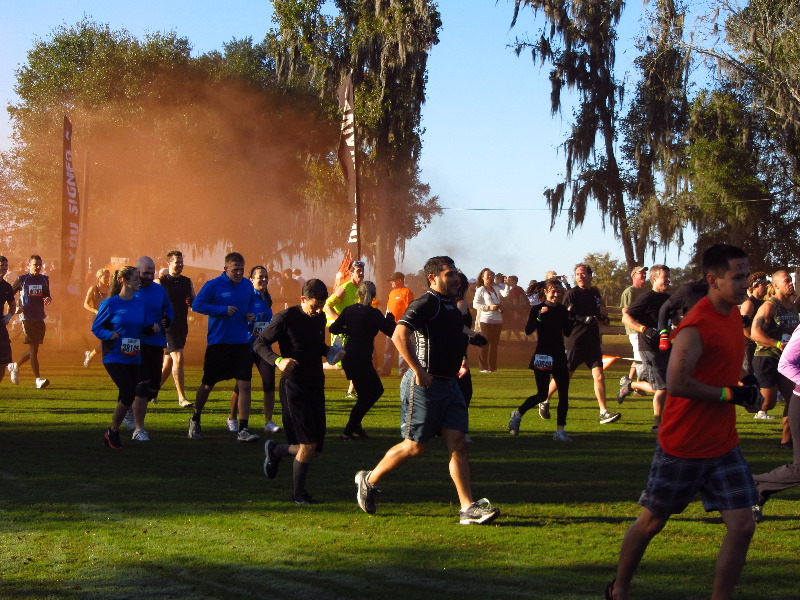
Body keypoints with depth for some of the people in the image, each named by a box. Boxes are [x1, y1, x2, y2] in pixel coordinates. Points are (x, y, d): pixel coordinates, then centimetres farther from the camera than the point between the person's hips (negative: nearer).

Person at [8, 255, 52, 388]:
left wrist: (49, 299, -1)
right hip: (27, 317, -5)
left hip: (40, 318, 5)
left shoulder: (44, 279, 10)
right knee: (33, 348, -10)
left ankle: (15, 366, 33)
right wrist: (15, 307, -9)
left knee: (34, 348, 9)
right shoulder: (21, 280, -2)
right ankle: (38, 379, -11)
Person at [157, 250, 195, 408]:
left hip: (182, 326, 6)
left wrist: (192, 301, -5)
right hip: (168, 327, -6)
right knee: (178, 358, -15)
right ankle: (181, 397, -13)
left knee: (168, 362, 13)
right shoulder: (160, 282, -5)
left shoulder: (187, 282, 12)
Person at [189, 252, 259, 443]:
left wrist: (251, 314, -1)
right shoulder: (213, 285, -9)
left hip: (242, 343, 3)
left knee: (244, 384, -7)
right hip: (218, 342, -3)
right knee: (208, 384, 9)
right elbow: (197, 305, -10)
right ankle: (195, 421, 31)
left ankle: (243, 429, -5)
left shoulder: (247, 285, 6)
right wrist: (223, 310, -17)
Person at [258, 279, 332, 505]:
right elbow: (259, 343, -8)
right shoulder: (286, 318, -11)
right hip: (294, 386, -7)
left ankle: (275, 451, 34)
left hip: (316, 386, 7)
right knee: (308, 445, -13)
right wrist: (278, 360, -25)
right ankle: (298, 493, 6)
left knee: (315, 449, 6)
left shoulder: (320, 318, 10)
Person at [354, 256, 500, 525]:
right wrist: (418, 371, -27)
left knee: (458, 444, -1)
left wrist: (459, 362, 19)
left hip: (449, 384, 8)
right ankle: (369, 480, 20)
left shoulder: (451, 306, 17)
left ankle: (468, 508, -4)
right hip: (425, 383, -8)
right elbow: (399, 335, -26)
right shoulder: (426, 303, -13)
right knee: (415, 446, 0)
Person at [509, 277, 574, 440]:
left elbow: (567, 332, 12)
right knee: (542, 395, -1)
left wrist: (571, 318, -4)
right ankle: (517, 414, 23)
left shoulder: (562, 310, 8)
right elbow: (528, 330, -18)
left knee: (564, 393, -3)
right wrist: (539, 317, -31)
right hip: (542, 356, -5)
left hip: (559, 355, 5)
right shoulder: (537, 309, -6)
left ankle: (560, 431, 2)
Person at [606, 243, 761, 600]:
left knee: (742, 526, -3)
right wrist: (730, 394, -21)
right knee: (652, 521, 9)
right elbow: (676, 384, -28)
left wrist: (744, 390, 7)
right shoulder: (696, 326, -20)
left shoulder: (733, 315, 8)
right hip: (683, 446, -7)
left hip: (723, 444, 7)